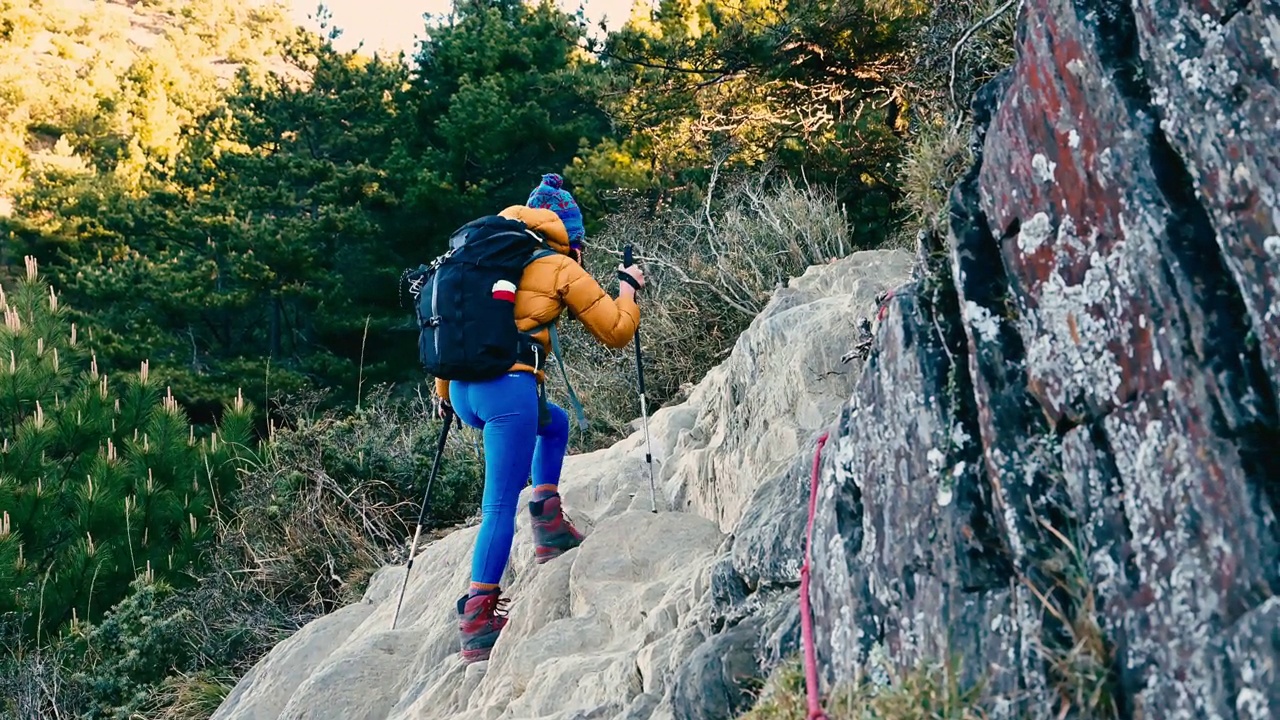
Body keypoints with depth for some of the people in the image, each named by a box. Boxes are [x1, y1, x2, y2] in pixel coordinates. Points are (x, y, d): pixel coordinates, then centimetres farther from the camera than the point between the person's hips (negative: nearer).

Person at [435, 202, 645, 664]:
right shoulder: (562, 268, 7)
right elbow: (615, 332, 9)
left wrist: (444, 391, 33)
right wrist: (629, 288, 26)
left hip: (464, 390, 7)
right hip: (509, 389, -7)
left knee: (555, 423, 31)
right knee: (500, 504, -2)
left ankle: (548, 525, 21)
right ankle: (478, 621, -3)